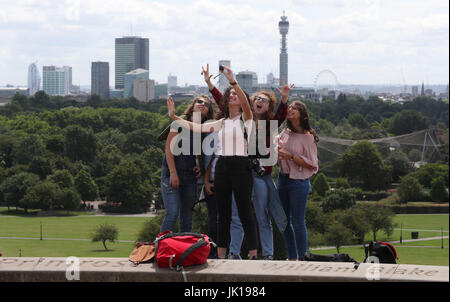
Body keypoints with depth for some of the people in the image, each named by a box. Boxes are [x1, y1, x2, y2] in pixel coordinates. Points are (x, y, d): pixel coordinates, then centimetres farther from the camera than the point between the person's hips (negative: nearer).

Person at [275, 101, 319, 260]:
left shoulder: (307, 137, -10)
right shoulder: (285, 133, 8)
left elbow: (312, 164, -13)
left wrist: (290, 156, -19)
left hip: (299, 182, -7)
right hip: (283, 179, 7)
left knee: (298, 222, -3)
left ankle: (302, 258, 7)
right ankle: (292, 258, 21)